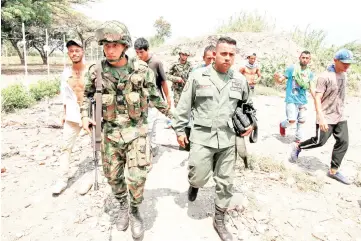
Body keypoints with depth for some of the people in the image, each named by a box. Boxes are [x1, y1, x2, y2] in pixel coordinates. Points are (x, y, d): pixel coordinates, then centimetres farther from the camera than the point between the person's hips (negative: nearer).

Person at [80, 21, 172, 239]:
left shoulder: (141, 69, -8)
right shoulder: (97, 71, -4)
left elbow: (154, 96, 6)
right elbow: (88, 95, 14)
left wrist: (170, 113, 13)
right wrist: (85, 116, 0)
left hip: (136, 131, -2)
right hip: (110, 133, 2)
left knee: (137, 177, -6)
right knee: (113, 176, 12)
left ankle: (135, 211, 23)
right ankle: (123, 206, 41)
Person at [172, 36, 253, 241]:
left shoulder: (240, 80, 5)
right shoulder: (198, 76, -4)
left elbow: (248, 105, 22)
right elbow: (184, 105, 1)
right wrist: (180, 129, 1)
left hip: (228, 139, 3)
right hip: (202, 136, -3)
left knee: (225, 182, 10)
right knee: (199, 178, -1)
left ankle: (219, 220, 30)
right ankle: (194, 184, 38)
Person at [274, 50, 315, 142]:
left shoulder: (310, 73, 5)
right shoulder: (292, 68, -7)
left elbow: (312, 88, 4)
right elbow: (280, 80, -7)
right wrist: (276, 77, -31)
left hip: (303, 100, 5)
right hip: (291, 99, -5)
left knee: (302, 120, 12)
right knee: (292, 120, -14)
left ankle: (298, 138, 30)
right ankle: (283, 125, 20)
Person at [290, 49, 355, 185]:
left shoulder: (344, 75, 8)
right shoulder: (325, 76, -17)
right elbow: (317, 98, -21)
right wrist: (321, 117, -29)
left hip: (340, 117, 7)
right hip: (326, 117, -7)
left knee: (343, 142, 4)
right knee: (319, 141, -2)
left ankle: (333, 171, 14)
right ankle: (297, 147, 24)